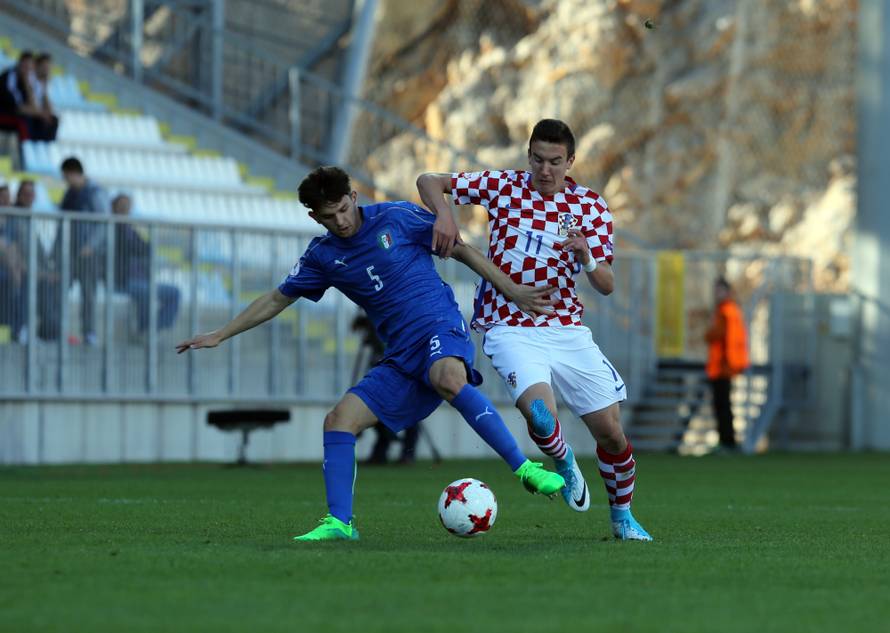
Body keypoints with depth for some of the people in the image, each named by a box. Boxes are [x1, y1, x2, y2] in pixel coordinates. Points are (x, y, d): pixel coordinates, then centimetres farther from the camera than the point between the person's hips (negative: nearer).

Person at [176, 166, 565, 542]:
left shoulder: (396, 218, -3)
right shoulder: (322, 256, 10)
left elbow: (460, 250, 3)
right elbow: (278, 300, 21)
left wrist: (512, 290, 0)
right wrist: (221, 335, 19)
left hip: (441, 329, -6)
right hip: (401, 356, 6)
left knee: (448, 379, -39)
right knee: (339, 420, -9)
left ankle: (525, 469, -36)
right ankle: (340, 522, -8)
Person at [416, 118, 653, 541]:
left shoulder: (592, 207, 3)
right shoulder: (501, 186, 0)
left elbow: (606, 286, 0)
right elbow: (428, 182, 6)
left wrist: (586, 258, -22)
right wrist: (444, 214, -14)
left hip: (566, 328, 2)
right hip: (509, 328, -2)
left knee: (611, 431, -1)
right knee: (541, 414, -29)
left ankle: (622, 517, 25)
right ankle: (563, 462, 7)